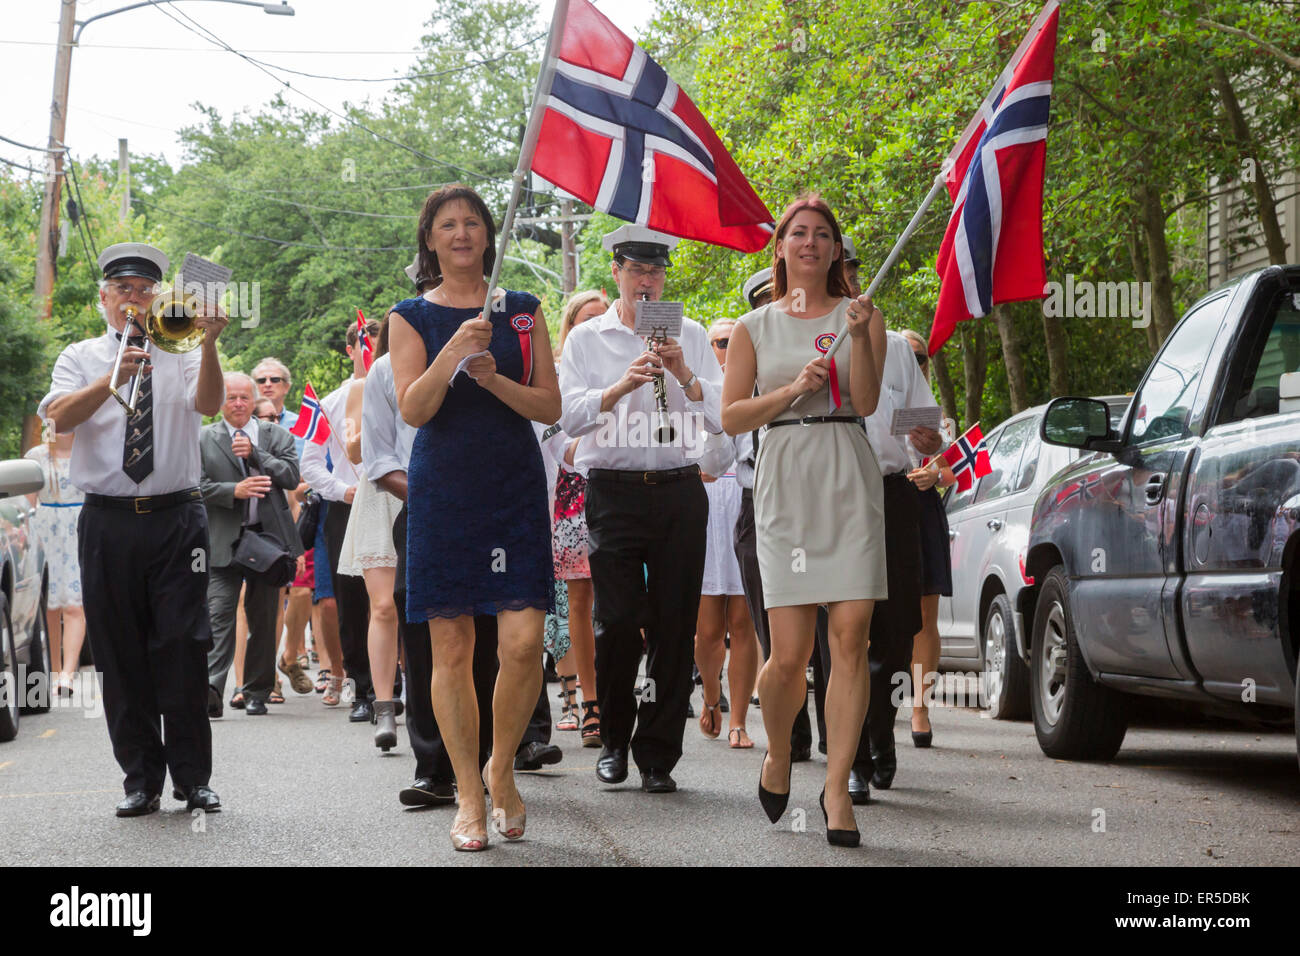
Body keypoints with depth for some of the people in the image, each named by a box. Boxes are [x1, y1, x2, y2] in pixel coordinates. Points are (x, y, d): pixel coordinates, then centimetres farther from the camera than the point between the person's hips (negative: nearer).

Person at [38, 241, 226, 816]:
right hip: (108, 523, 1)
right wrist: (113, 379, -23)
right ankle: (141, 779, 11)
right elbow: (60, 416, -7)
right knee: (120, 655, 2)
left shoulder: (180, 354, 10)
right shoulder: (81, 358, 12)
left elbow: (208, 404, -10)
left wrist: (209, 343, -28)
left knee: (184, 649, -4)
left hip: (177, 519, -1)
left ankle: (193, 779, 4)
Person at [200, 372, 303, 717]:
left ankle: (257, 693, 13)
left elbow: (292, 476, -2)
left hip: (267, 536, 2)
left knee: (263, 618, 5)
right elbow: (198, 486, -3)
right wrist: (234, 491, -17)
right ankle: (211, 691, -23)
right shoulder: (203, 440, 6)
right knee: (218, 615, -13)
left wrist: (254, 453, -9)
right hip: (223, 542, -2)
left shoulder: (275, 436, 11)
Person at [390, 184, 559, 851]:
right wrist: (451, 355, -21)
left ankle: (501, 768, 14)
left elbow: (551, 407, 5)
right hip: (443, 489, 0)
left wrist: (495, 378, -12)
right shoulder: (412, 316, 6)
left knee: (523, 641, -11)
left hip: (515, 488, 0)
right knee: (451, 645, 0)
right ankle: (469, 798, 11)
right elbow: (412, 409, -5)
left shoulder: (521, 311, 9)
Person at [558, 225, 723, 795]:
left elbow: (721, 417, 6)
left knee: (674, 624, -1)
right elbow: (570, 415, -3)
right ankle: (614, 741, 14)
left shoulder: (690, 335, 13)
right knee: (617, 621, -6)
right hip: (614, 491, -1)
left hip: (680, 491, 1)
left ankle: (658, 754, 7)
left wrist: (685, 376, -11)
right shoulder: (587, 338, 9)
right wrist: (620, 387, -18)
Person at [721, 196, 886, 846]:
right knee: (789, 653, -6)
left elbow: (866, 403, 0)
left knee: (850, 636, -10)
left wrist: (858, 335, -14)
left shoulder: (860, 315, 11)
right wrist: (793, 389, -6)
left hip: (849, 478, 0)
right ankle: (777, 755, 23)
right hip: (785, 481, 0)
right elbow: (731, 417, 8)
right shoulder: (754, 327, 13)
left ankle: (837, 788, -4)